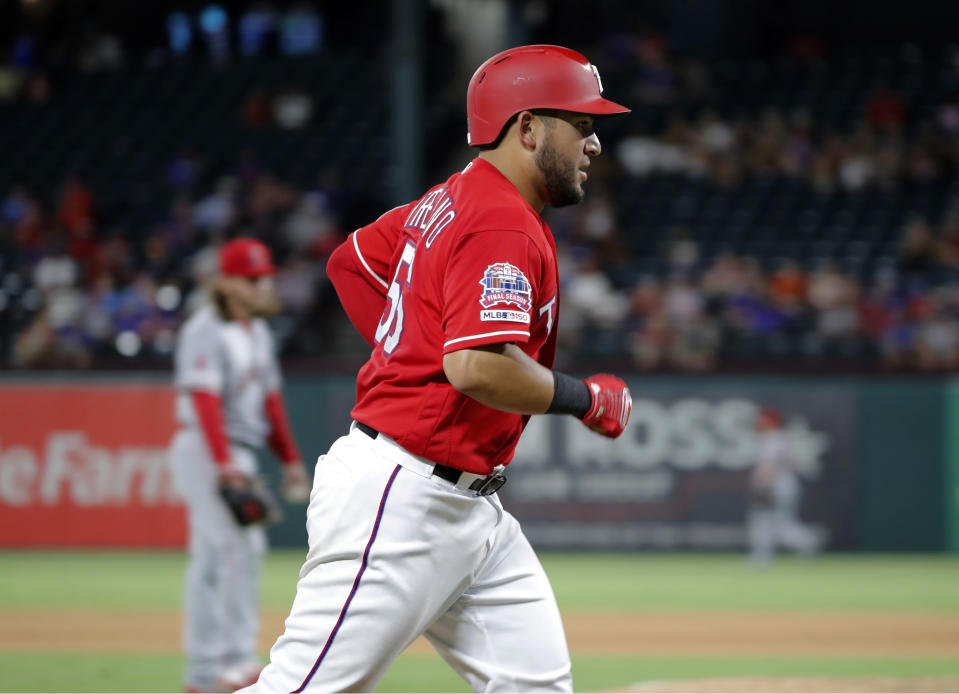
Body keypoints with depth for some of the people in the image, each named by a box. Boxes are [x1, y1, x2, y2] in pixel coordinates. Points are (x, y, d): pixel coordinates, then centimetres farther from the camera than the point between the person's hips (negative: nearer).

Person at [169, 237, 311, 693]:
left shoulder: (258, 332, 16)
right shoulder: (205, 331, -13)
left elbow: (268, 397, 21)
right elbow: (204, 397, -22)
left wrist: (289, 459, 17)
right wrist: (224, 462, -31)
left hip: (237, 456, 9)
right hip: (204, 450, -9)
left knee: (213, 558, 10)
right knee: (239, 545, -17)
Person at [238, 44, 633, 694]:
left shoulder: (450, 201, 13)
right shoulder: (503, 226, -17)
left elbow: (351, 259, 26)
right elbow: (478, 367, -29)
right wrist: (586, 398, -14)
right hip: (401, 495, -11)